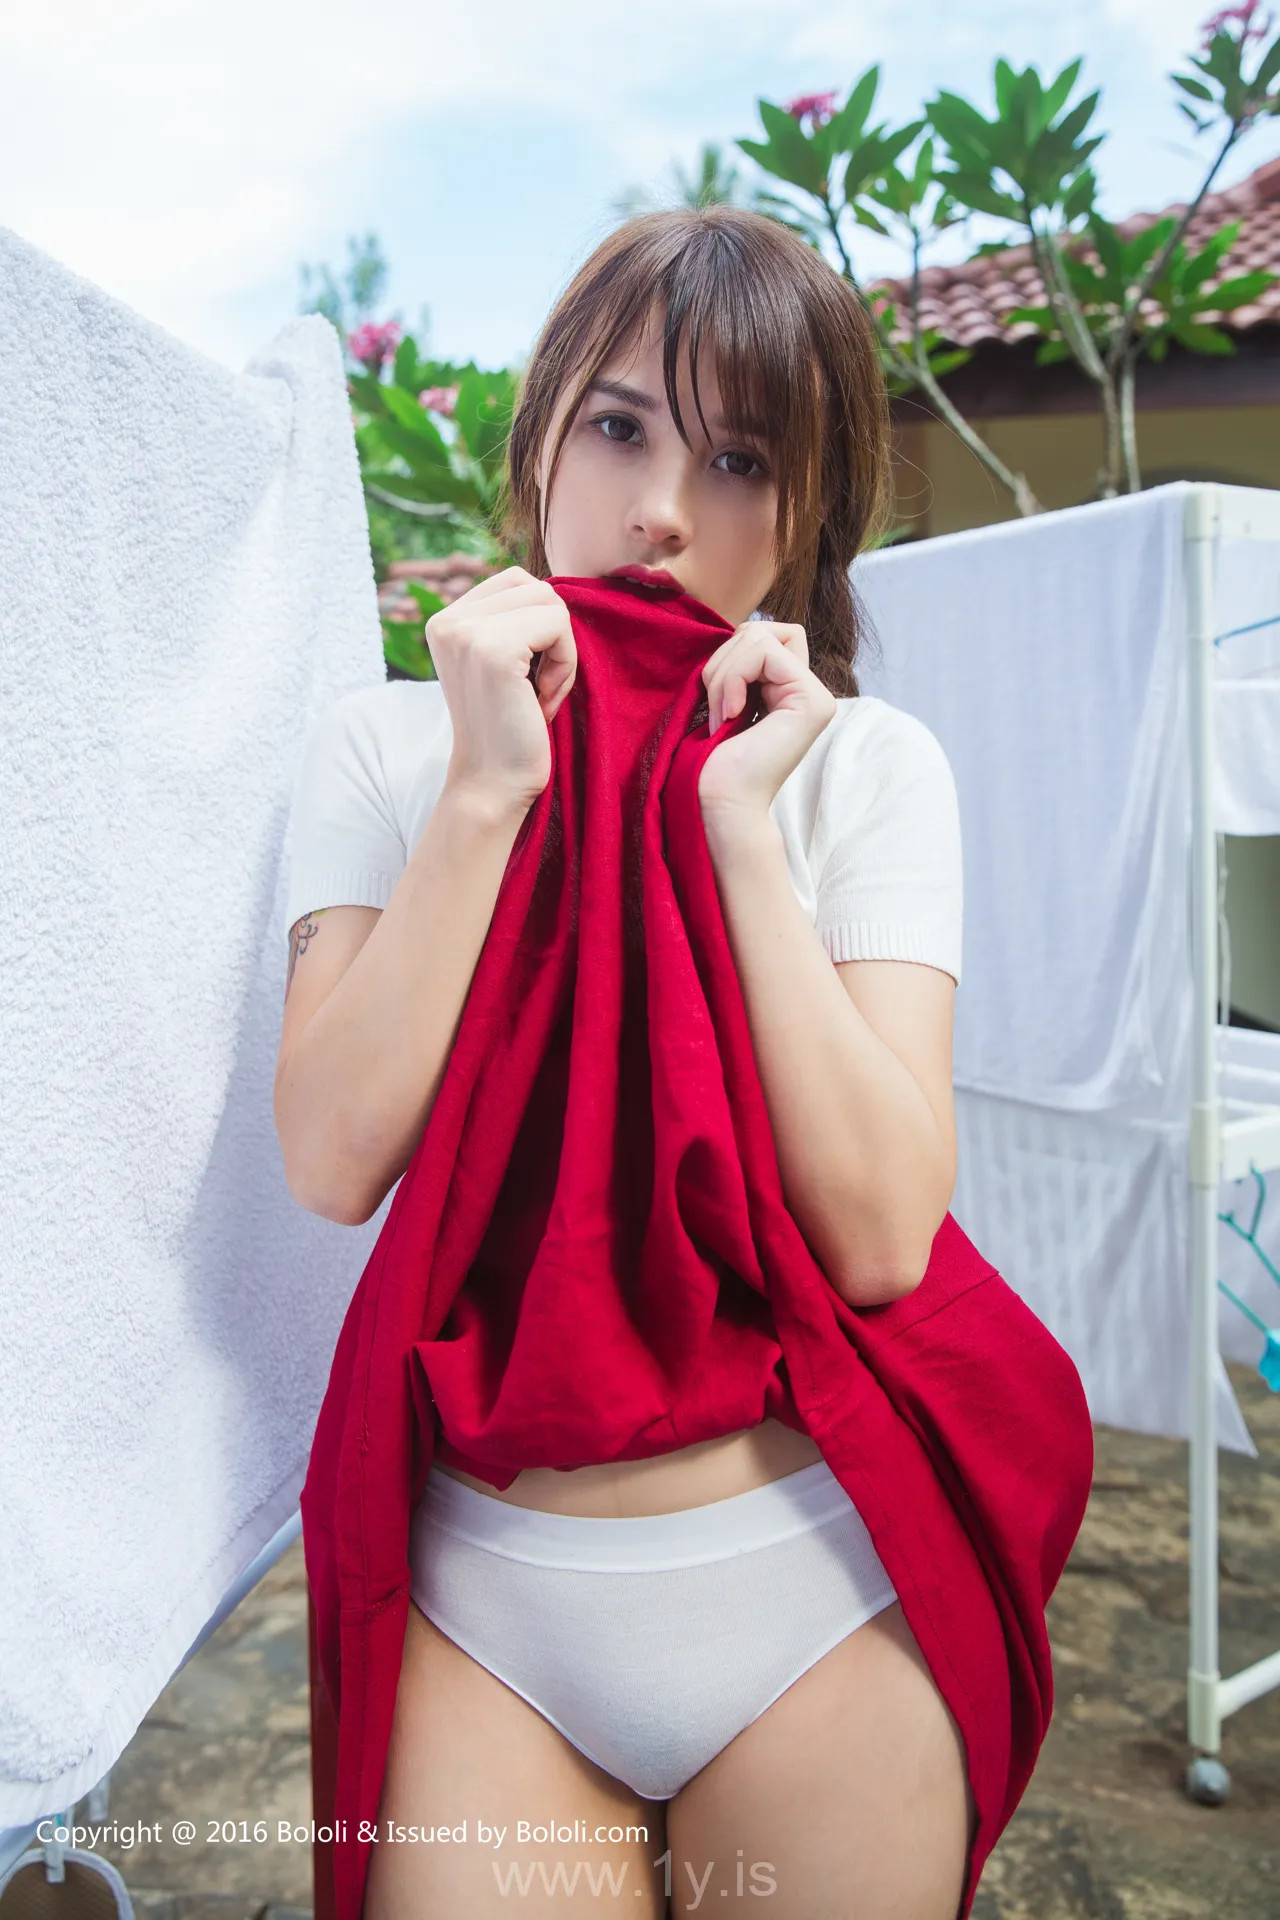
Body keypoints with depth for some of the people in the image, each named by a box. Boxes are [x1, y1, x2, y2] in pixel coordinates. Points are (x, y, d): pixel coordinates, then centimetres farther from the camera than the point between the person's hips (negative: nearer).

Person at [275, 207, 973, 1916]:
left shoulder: (870, 767, -5)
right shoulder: (387, 747, -1)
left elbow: (880, 1232, -16)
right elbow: (337, 1161, -15)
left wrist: (743, 825, -19)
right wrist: (491, 786, -18)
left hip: (815, 1586, 1)